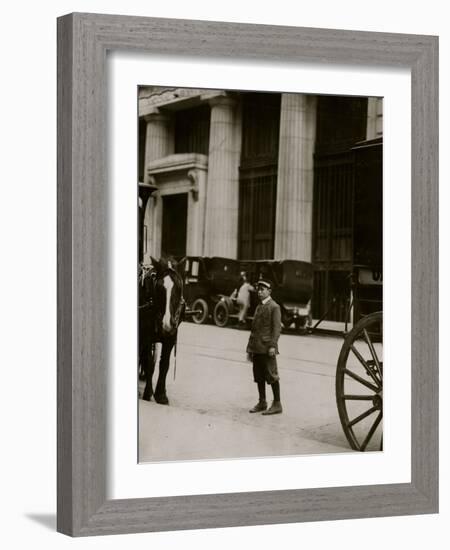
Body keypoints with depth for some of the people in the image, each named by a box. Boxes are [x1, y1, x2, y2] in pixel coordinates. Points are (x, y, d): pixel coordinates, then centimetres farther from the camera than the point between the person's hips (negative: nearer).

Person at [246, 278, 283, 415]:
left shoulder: (274, 307, -6)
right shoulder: (258, 307, 17)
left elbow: (277, 328, -12)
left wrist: (272, 345, -20)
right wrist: (250, 347, 16)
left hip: (267, 347, -8)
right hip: (257, 347, 8)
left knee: (272, 376, -4)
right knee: (259, 376, 11)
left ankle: (277, 405, 1)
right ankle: (262, 402, 20)